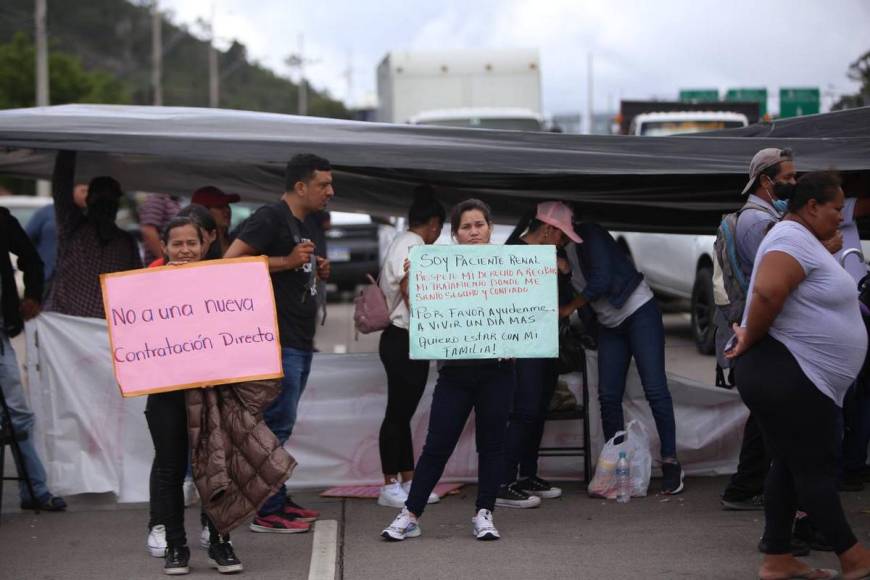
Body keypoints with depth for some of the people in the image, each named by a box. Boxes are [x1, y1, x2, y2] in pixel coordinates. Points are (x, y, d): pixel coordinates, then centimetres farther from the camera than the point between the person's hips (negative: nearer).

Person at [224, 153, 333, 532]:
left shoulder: (300, 225, 19)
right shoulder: (270, 217, -11)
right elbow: (231, 261, -20)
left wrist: (314, 271, 12)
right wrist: (287, 261, -20)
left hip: (299, 342, 10)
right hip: (279, 342, -10)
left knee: (280, 425, 14)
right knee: (277, 424, -8)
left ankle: (278, 501, 21)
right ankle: (267, 513, -4)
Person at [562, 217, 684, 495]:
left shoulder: (588, 235, -13)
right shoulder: (560, 252, 7)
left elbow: (601, 280, -19)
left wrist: (569, 309, -10)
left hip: (640, 312, -7)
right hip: (610, 324, 7)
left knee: (655, 388, -11)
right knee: (608, 396, -1)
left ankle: (670, 462, -9)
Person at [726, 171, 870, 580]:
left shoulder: (803, 241, 19)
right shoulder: (793, 239, -16)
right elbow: (767, 291, -32)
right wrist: (751, 338, -18)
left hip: (793, 377, 11)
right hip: (785, 375, -11)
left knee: (790, 466, 11)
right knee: (815, 467, -2)